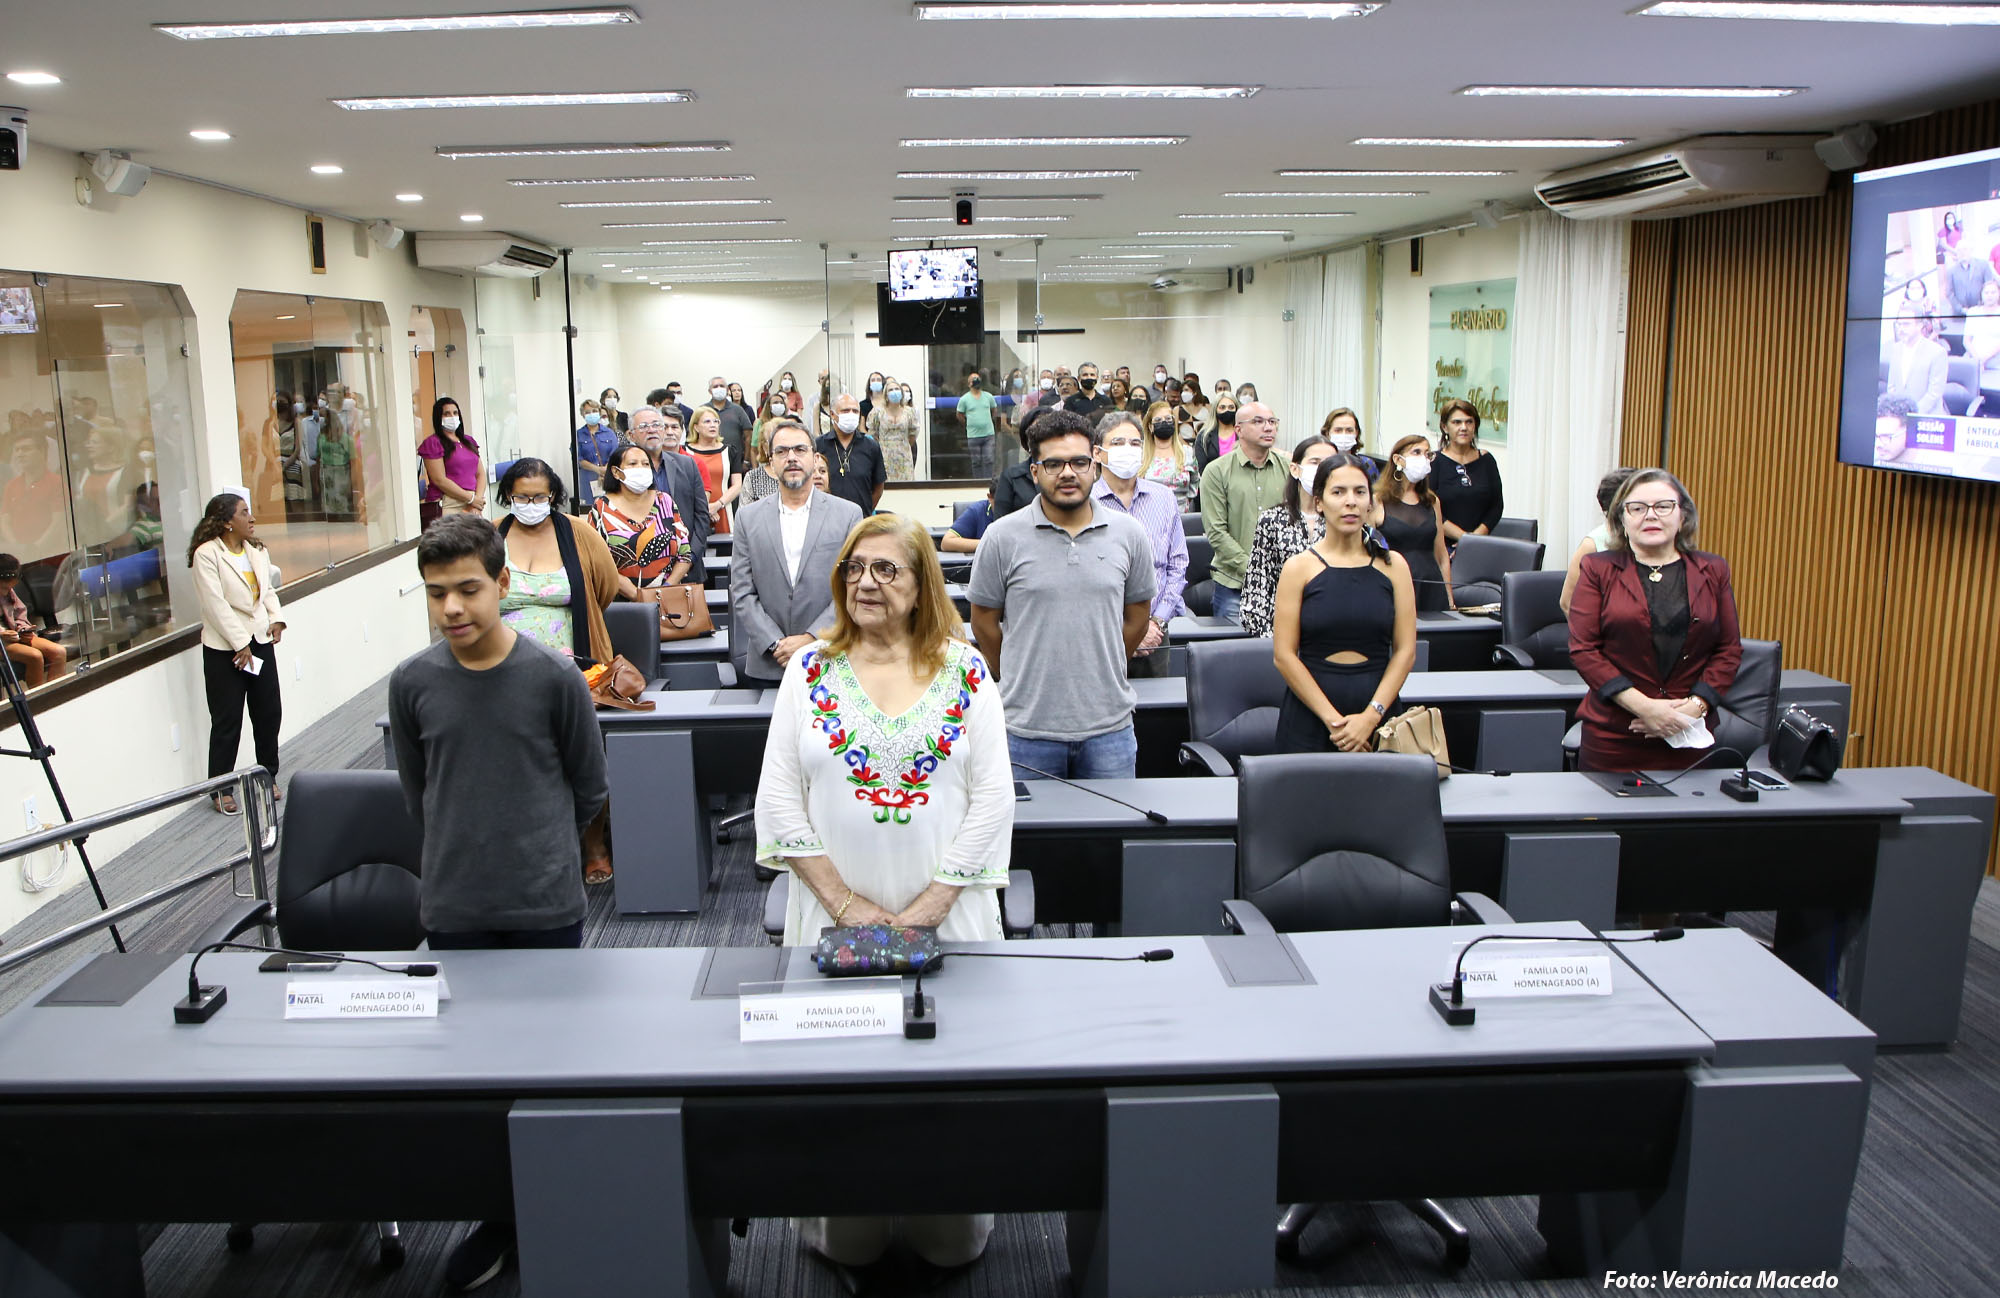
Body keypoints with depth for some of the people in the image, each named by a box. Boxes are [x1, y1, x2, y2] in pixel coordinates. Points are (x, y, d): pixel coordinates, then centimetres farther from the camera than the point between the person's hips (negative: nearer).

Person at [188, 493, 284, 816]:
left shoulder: (257, 550, 9)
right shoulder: (207, 554, -13)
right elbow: (215, 603, -16)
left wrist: (277, 619, -4)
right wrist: (240, 644, -17)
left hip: (260, 641, 6)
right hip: (224, 648, -6)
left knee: (269, 712, 11)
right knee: (227, 721, 0)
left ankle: (268, 777, 26)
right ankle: (220, 790, 11)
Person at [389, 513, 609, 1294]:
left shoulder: (553, 678, -10)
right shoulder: (412, 683, -3)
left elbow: (590, 788, 3)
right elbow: (416, 793, 11)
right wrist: (464, 855, 11)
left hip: (546, 906, -2)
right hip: (454, 909, 2)